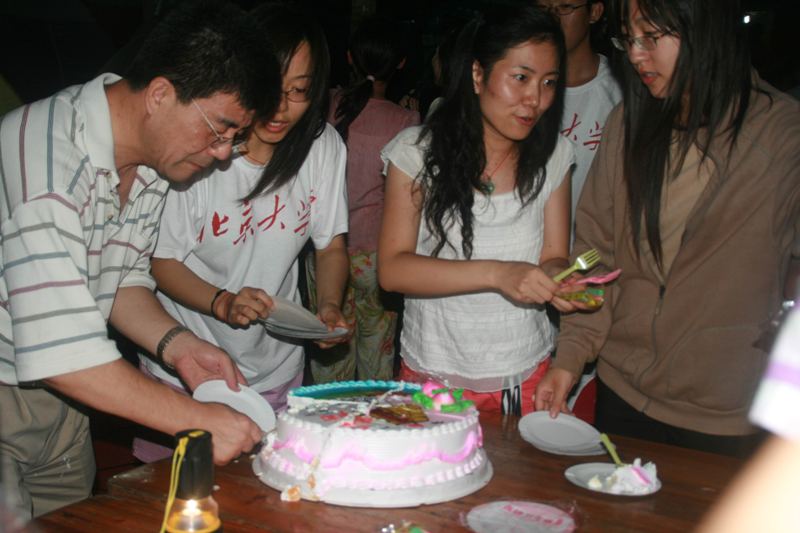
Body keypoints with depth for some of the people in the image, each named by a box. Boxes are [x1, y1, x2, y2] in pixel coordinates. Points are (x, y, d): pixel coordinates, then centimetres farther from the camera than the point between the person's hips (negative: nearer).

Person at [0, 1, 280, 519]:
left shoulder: (156, 154, -2)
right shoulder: (46, 153, -29)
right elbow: (58, 353, -32)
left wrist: (176, 345, -7)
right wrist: (195, 418, -27)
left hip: (58, 399, 7)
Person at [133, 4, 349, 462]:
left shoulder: (324, 145, -8)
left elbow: (332, 245, 2)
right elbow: (162, 260, -10)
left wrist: (329, 305, -17)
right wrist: (223, 303, -26)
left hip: (276, 369, 3)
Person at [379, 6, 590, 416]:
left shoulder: (553, 156, -1)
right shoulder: (418, 151, -9)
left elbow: (553, 258, 3)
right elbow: (391, 269, -15)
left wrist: (558, 279, -22)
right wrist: (497, 274, -27)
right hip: (434, 377, -2)